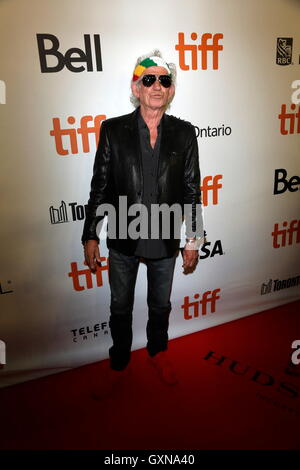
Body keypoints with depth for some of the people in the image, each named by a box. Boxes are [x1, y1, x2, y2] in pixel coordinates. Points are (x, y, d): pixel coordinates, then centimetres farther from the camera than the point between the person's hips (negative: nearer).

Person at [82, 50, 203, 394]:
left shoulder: (184, 133, -3)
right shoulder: (113, 130, -6)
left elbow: (191, 190, -1)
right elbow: (99, 187, -4)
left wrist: (193, 240, -1)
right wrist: (90, 236, -4)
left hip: (165, 240, 1)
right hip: (123, 239, 0)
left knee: (160, 306, 21)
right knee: (120, 308, 19)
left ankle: (157, 352, 50)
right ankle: (119, 361, 46)